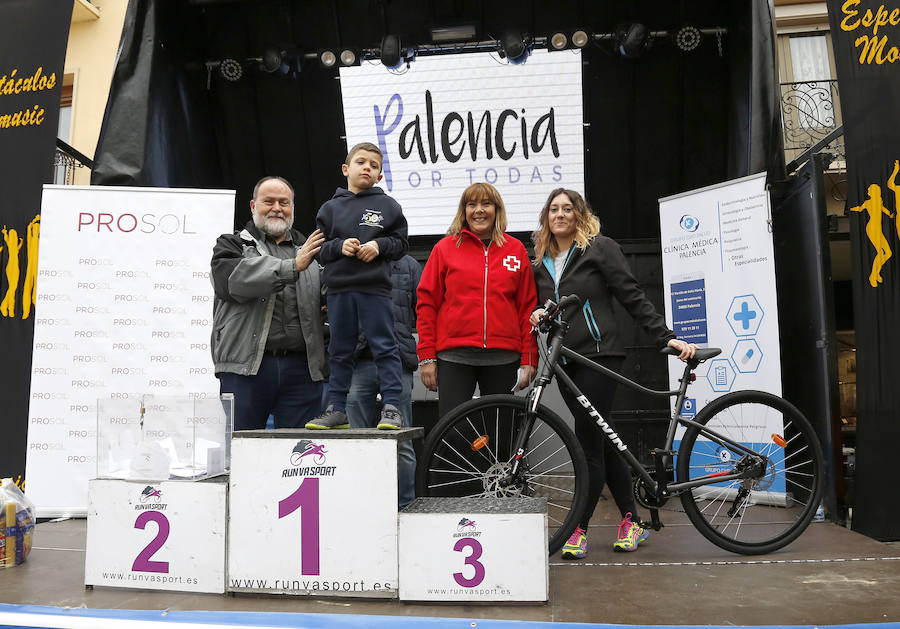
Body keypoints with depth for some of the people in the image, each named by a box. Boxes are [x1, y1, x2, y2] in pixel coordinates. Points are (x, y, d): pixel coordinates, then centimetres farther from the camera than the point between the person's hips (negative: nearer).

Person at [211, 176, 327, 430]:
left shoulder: (311, 252, 20)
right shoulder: (232, 245, 11)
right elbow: (235, 280, -11)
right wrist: (292, 266, -17)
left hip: (301, 369, 3)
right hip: (246, 366, -2)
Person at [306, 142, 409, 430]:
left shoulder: (388, 206, 7)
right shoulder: (331, 207, 11)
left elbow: (401, 243, 7)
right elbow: (320, 248, 10)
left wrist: (379, 245, -10)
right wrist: (340, 246, -9)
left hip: (375, 289, -2)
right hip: (338, 290, 3)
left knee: (385, 348, -2)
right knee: (339, 352, 10)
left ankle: (392, 407, 5)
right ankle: (336, 409, 18)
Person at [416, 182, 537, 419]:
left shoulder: (516, 250, 9)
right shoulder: (445, 248, 5)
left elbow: (527, 308, 9)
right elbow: (427, 304, 4)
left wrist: (529, 359, 3)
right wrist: (426, 357, -2)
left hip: (503, 357, 2)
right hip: (454, 357, -1)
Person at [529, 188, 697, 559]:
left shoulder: (600, 248, 0)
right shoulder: (541, 263, 16)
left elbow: (633, 298, -3)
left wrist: (667, 338, -8)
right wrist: (537, 314, -2)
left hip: (599, 356, -6)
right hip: (565, 361, 6)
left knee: (588, 443, -8)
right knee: (603, 443, 10)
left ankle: (579, 530, 1)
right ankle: (631, 521, 22)